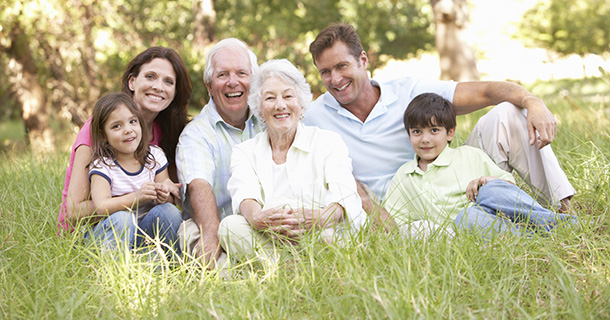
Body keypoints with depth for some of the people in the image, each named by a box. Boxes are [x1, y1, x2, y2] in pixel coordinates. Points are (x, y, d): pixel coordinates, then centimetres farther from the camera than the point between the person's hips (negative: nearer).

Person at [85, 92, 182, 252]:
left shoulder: (155, 156, 1)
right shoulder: (102, 165, -12)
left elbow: (172, 199, 1)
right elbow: (101, 207, -27)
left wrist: (164, 195, -24)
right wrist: (137, 197, -40)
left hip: (145, 230, 4)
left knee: (168, 210, -23)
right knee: (122, 218, -35)